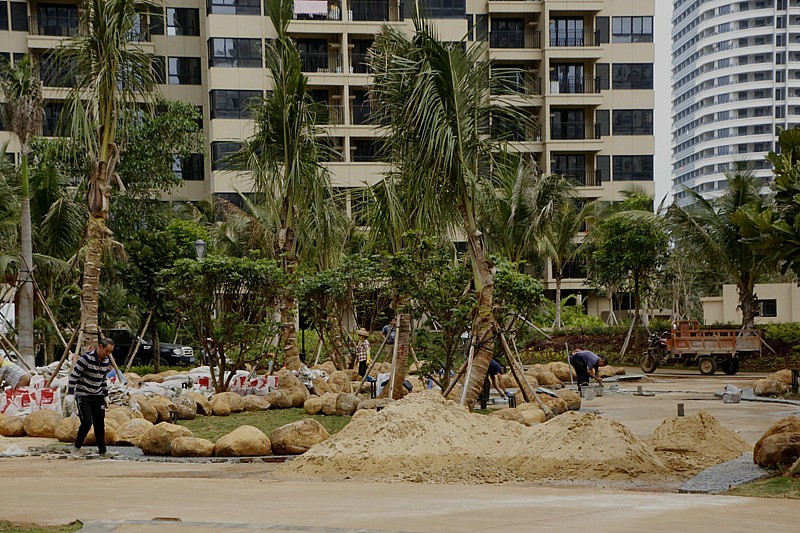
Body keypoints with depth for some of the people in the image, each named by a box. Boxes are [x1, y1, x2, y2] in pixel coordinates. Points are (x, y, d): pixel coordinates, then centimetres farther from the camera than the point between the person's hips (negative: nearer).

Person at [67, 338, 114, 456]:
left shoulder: (106, 361, 6)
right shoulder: (86, 358, -17)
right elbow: (73, 376, -15)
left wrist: (106, 395, 17)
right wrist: (70, 393, -20)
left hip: (98, 396, 6)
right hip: (83, 396, -6)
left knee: (100, 423, 2)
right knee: (87, 422, -15)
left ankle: (102, 451, 5)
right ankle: (77, 447, 3)